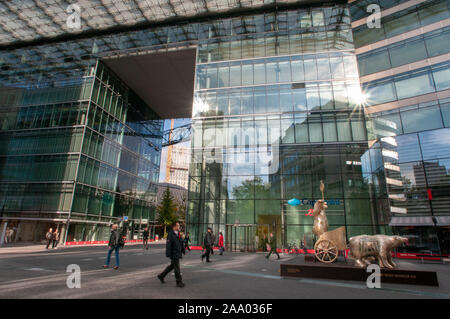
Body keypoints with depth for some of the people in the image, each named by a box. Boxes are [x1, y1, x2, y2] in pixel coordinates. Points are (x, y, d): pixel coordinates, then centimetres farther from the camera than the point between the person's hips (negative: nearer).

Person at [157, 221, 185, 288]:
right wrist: (168, 255, -22)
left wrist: (183, 251, 16)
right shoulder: (170, 234, -17)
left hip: (178, 254, 9)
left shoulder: (178, 234, 10)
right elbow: (168, 245, -20)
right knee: (177, 268, -1)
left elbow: (181, 244, 17)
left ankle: (161, 276, 35)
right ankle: (179, 282, 10)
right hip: (174, 254, -9)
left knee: (172, 266, 20)